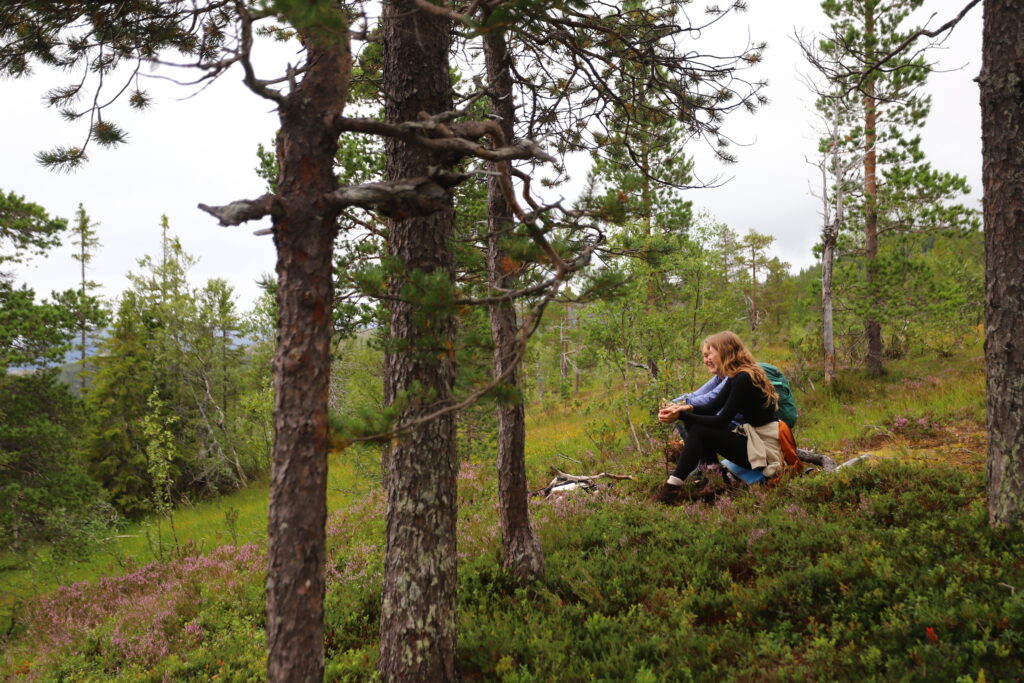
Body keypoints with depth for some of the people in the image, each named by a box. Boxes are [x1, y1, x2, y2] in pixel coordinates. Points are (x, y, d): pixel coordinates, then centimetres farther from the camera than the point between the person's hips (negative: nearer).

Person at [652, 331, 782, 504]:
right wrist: (687, 408, -11)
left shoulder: (743, 379, -19)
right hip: (752, 438, 9)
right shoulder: (735, 377, 10)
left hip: (763, 448, -9)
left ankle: (673, 487, -20)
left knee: (699, 430, -19)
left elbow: (721, 421, -21)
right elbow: (712, 408, 9)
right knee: (697, 423, 4)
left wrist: (681, 415, -20)